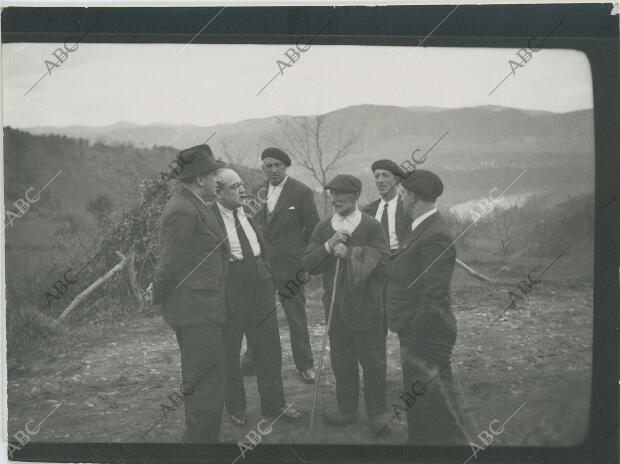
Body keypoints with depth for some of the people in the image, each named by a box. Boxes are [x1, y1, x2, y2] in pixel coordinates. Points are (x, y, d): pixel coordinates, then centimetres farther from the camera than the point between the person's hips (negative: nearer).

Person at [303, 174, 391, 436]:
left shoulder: (372, 227, -4)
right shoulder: (323, 229, 8)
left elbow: (383, 262, -13)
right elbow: (308, 264, 3)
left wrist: (350, 254, -19)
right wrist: (328, 246, -13)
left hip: (366, 304, -4)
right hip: (336, 304, 4)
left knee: (373, 361, 3)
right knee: (341, 360, 12)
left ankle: (377, 413, 17)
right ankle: (346, 409, 27)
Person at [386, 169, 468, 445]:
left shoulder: (435, 236, -22)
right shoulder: (423, 229, 10)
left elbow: (434, 297, -24)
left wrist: (415, 340, -20)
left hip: (426, 338, -10)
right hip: (416, 333, 10)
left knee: (431, 405, 0)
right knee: (417, 402, 22)